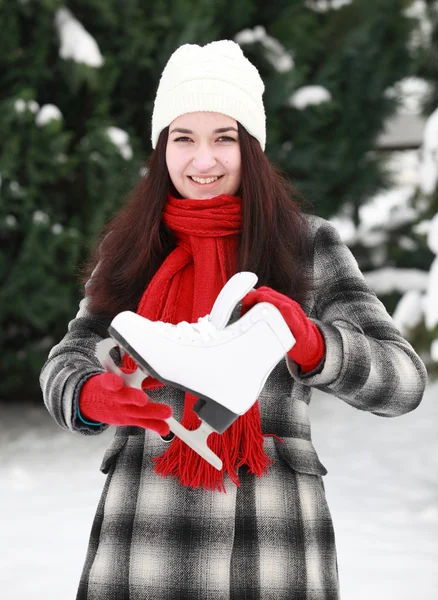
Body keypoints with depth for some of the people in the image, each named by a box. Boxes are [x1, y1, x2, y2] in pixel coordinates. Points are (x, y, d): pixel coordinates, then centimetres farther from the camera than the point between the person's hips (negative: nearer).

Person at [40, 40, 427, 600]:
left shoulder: (309, 245, 3)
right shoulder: (129, 250, 10)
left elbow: (402, 380, -5)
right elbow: (68, 364, 4)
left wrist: (310, 344, -26)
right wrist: (92, 397, -20)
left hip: (270, 544, -1)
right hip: (142, 543, 2)